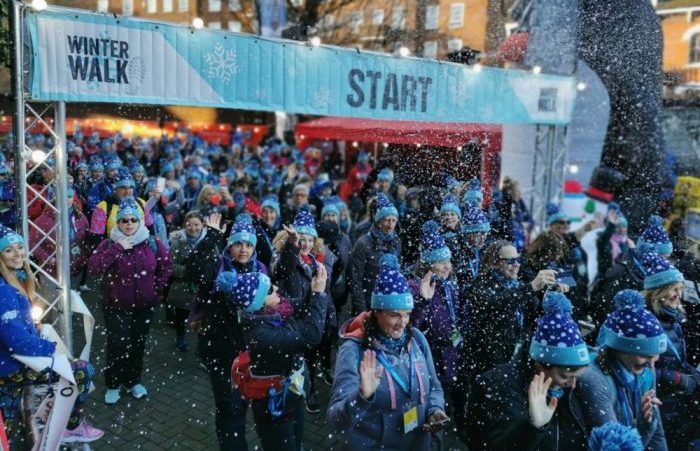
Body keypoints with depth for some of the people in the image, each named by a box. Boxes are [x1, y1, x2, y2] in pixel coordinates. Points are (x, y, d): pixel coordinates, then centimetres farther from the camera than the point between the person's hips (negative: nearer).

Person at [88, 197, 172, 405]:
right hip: (116, 306, -2)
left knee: (138, 343, 14)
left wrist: (157, 287, 4)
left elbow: (166, 265, 10)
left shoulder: (151, 243, -3)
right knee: (118, 345, -6)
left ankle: (133, 381, 33)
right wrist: (118, 248, -27)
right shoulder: (109, 244, -9)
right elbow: (93, 268, -23)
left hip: (144, 306, 3)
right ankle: (112, 385, 15)